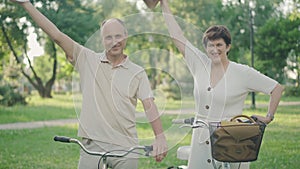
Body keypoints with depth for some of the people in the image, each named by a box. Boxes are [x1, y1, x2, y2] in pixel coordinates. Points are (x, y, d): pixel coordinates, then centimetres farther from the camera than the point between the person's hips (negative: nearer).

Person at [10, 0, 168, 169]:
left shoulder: (138, 72, 4)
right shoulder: (88, 60, 4)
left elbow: (149, 105, -5)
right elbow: (57, 35, 0)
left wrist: (161, 137, -21)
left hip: (125, 148, 0)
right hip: (92, 146, 0)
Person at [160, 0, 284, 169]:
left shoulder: (242, 72, -2)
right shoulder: (200, 65, 6)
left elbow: (277, 88, 5)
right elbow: (177, 36, 8)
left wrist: (269, 117, 5)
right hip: (202, 140, 3)